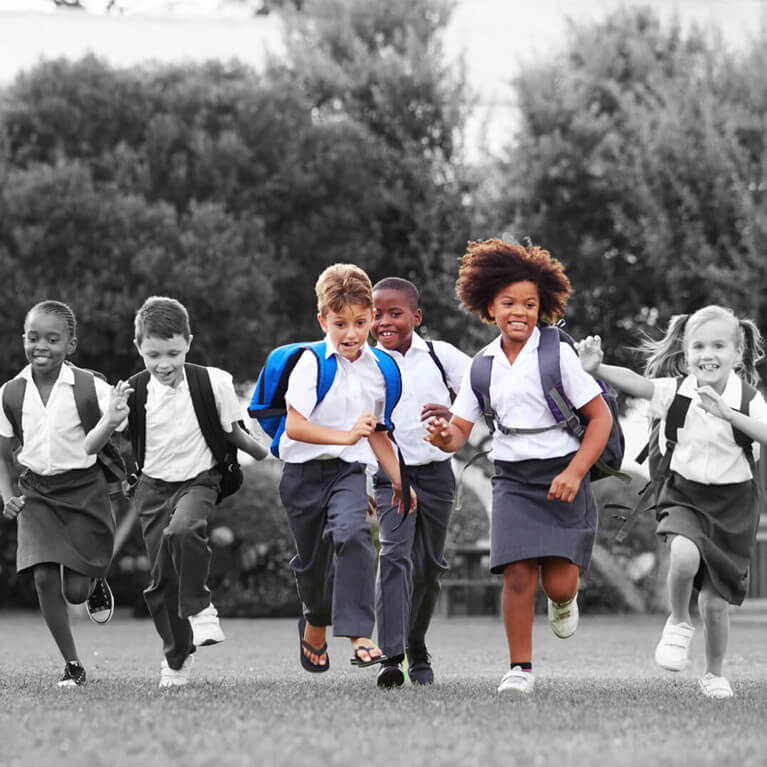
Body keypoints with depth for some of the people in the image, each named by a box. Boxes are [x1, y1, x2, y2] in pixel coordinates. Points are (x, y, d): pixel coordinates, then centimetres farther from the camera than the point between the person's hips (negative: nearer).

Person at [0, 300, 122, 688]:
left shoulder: (90, 388, -11)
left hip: (84, 488, -2)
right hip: (36, 492, 2)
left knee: (75, 590, -4)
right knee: (43, 577, -10)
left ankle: (96, 582, 35)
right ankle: (72, 666, 4)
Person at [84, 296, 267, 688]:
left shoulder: (213, 383, -11)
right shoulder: (134, 393, -11)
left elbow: (232, 433, 4)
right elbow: (89, 449, -13)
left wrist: (263, 451, -13)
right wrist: (109, 422, -32)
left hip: (197, 481, -2)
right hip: (153, 488, 2)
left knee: (183, 530, -35)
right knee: (161, 579, 5)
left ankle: (199, 608, -13)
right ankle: (177, 657, 27)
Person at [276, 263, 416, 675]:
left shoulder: (377, 368, 7)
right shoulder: (311, 363, -9)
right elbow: (294, 426, -18)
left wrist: (399, 481, 17)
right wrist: (346, 435, -25)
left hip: (349, 471, 2)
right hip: (305, 472, -2)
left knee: (353, 534, -27)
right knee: (311, 562, 10)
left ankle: (359, 634, -32)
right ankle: (316, 622, 42)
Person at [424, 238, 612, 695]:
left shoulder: (557, 354, -6)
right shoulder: (483, 366, 7)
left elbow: (601, 417, -4)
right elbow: (460, 430, 10)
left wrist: (574, 473, -14)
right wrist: (444, 437, -15)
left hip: (563, 474, -3)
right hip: (513, 478, 3)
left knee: (558, 583, -7)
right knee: (517, 575, -12)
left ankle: (564, 602, 32)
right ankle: (521, 668, 2)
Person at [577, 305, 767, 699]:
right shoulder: (676, 390, -7)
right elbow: (635, 383, -24)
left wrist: (727, 414, -36)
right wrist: (596, 369, -41)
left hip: (732, 503, 0)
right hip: (684, 494, 0)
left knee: (716, 599, 3)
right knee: (685, 553, -32)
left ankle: (714, 675, 27)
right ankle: (679, 623, -3)